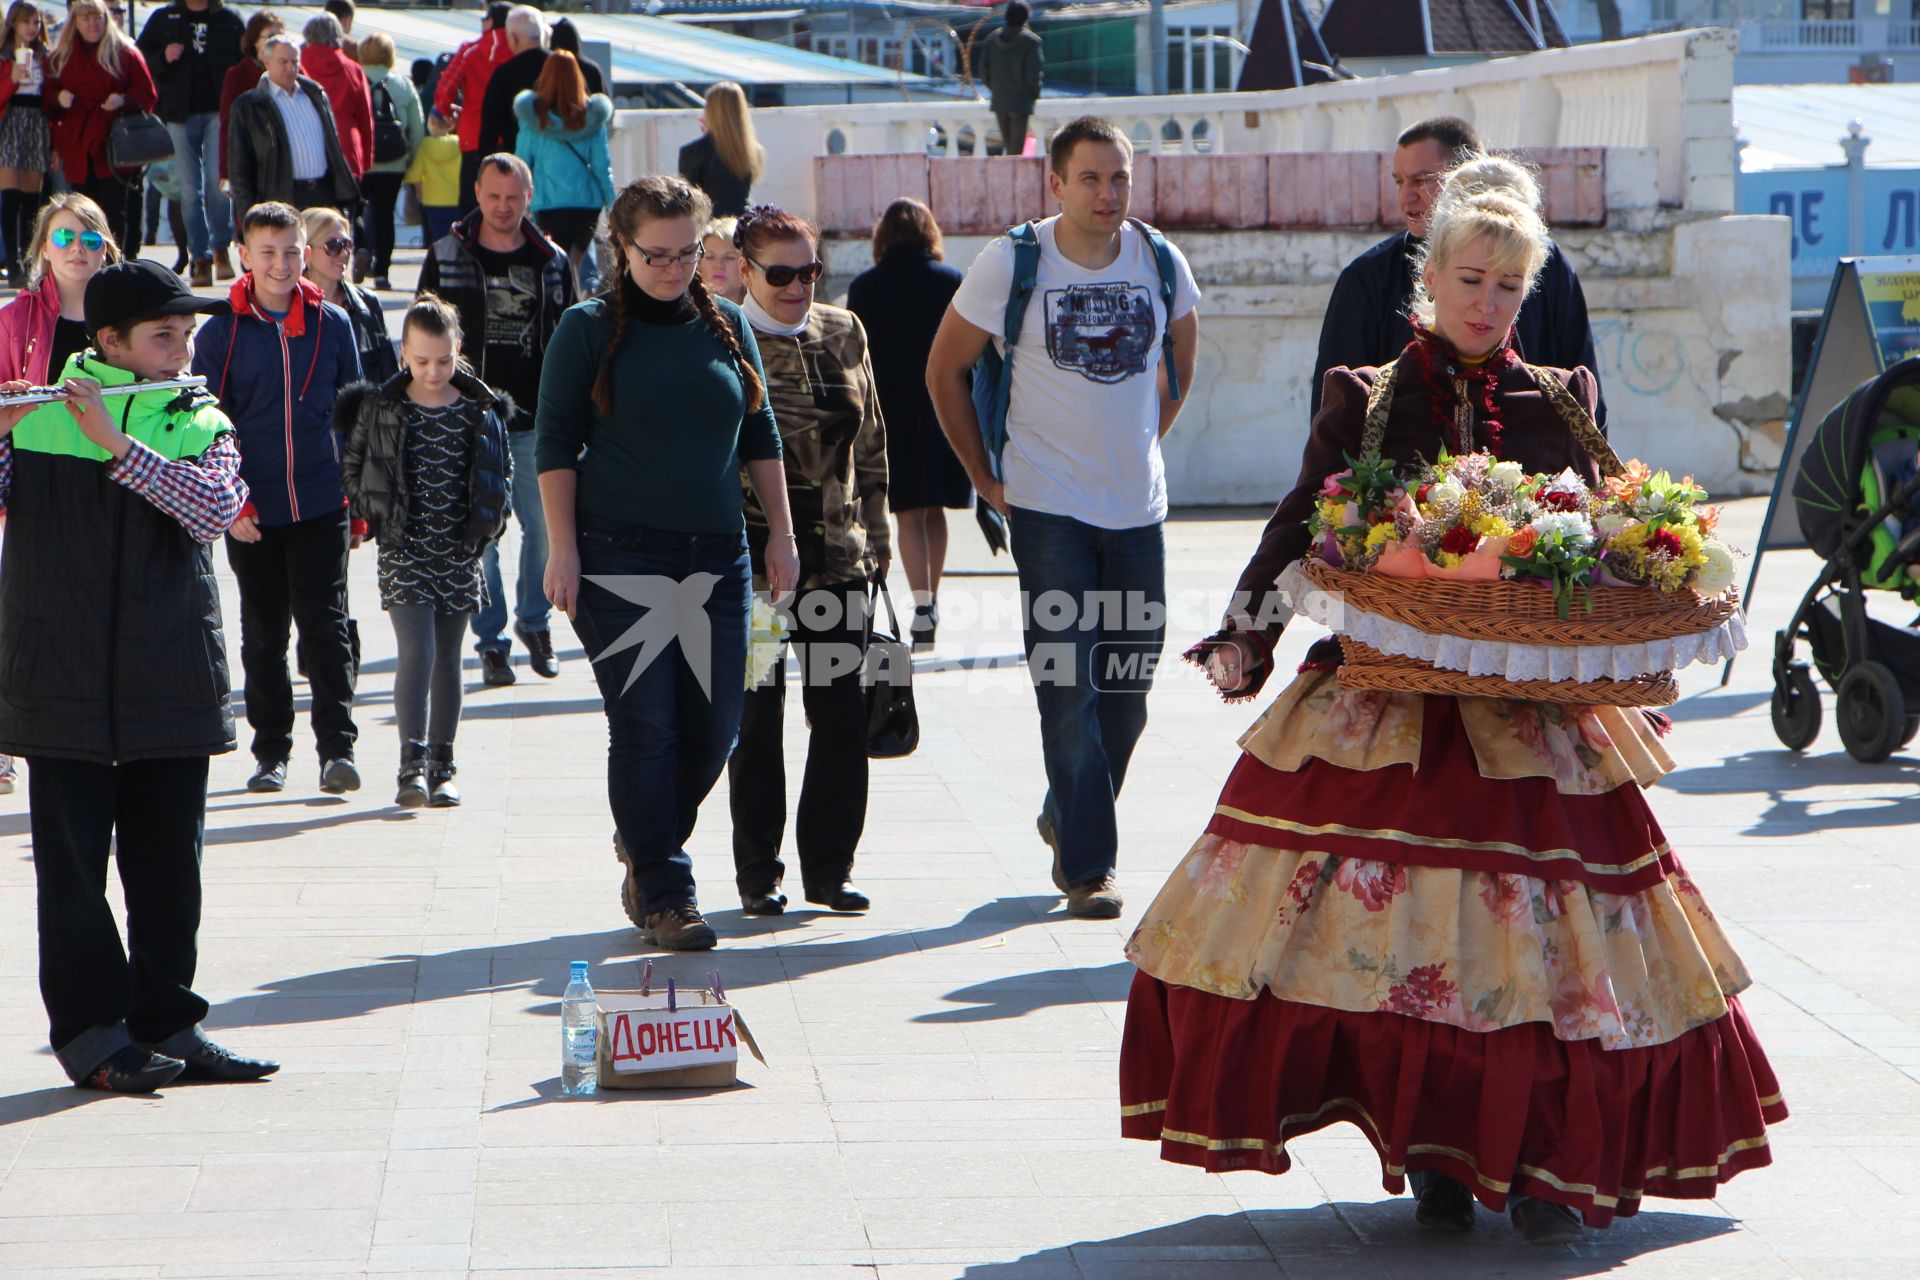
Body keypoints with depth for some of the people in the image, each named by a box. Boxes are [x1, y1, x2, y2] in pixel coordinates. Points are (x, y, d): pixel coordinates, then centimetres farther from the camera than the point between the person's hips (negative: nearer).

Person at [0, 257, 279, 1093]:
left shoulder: (201, 424, 7)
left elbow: (213, 508, -13)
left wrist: (115, 443, -21)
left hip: (173, 676, 2)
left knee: (168, 861, 7)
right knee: (72, 859, 0)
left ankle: (166, 1023, 17)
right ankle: (90, 1031, 7)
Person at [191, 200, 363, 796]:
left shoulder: (333, 324, 4)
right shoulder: (221, 332, 1)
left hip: (322, 505, 0)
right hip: (252, 511, 0)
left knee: (324, 624, -5)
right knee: (263, 631, 9)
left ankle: (337, 746, -2)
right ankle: (271, 751, 17)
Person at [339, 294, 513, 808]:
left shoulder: (482, 410, 2)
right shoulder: (379, 407, -3)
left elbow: (500, 473, 13)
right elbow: (354, 468, 7)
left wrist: (488, 523, 4)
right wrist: (374, 516, 1)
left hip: (459, 554, 3)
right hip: (404, 552, -3)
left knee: (448, 660, 8)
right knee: (417, 650, -16)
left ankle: (442, 767, 16)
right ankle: (412, 764, -19)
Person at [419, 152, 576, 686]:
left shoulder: (552, 261, 7)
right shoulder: (446, 257, 2)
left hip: (535, 422, 2)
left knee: (546, 526, 2)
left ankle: (534, 621, 25)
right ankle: (491, 641, 11)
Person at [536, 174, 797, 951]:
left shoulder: (727, 326, 11)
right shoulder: (589, 330, 0)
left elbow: (761, 437, 17)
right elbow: (555, 444, -1)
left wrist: (780, 534, 13)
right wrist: (562, 548, -8)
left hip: (716, 557, 4)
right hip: (619, 557, -4)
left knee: (714, 726, 4)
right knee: (645, 726, -4)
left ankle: (646, 844, 29)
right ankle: (663, 894, 5)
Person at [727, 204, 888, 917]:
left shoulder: (844, 333, 8)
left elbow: (871, 443, 14)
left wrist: (875, 536, 12)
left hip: (837, 554, 4)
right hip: (752, 556, -4)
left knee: (842, 711, 3)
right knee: (757, 714, 5)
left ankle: (830, 867, 15)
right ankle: (758, 873, 15)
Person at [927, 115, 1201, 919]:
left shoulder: (1162, 263, 2)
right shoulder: (1010, 265, -8)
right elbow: (945, 371, 2)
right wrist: (983, 475, 2)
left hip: (1138, 505, 4)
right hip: (1048, 506, -4)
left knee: (1129, 684, 10)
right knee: (1068, 687, -8)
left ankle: (1068, 818, 32)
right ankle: (1086, 866, -3)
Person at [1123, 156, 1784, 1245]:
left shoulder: (1562, 406, 12)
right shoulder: (1366, 401, 8)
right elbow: (1299, 533, 3)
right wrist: (1245, 637, -13)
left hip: (1533, 715, 1)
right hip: (1388, 707, -1)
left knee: (1540, 941, -5)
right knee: (1395, 934, -6)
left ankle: (1549, 1165, 5)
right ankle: (1434, 1155, 7)